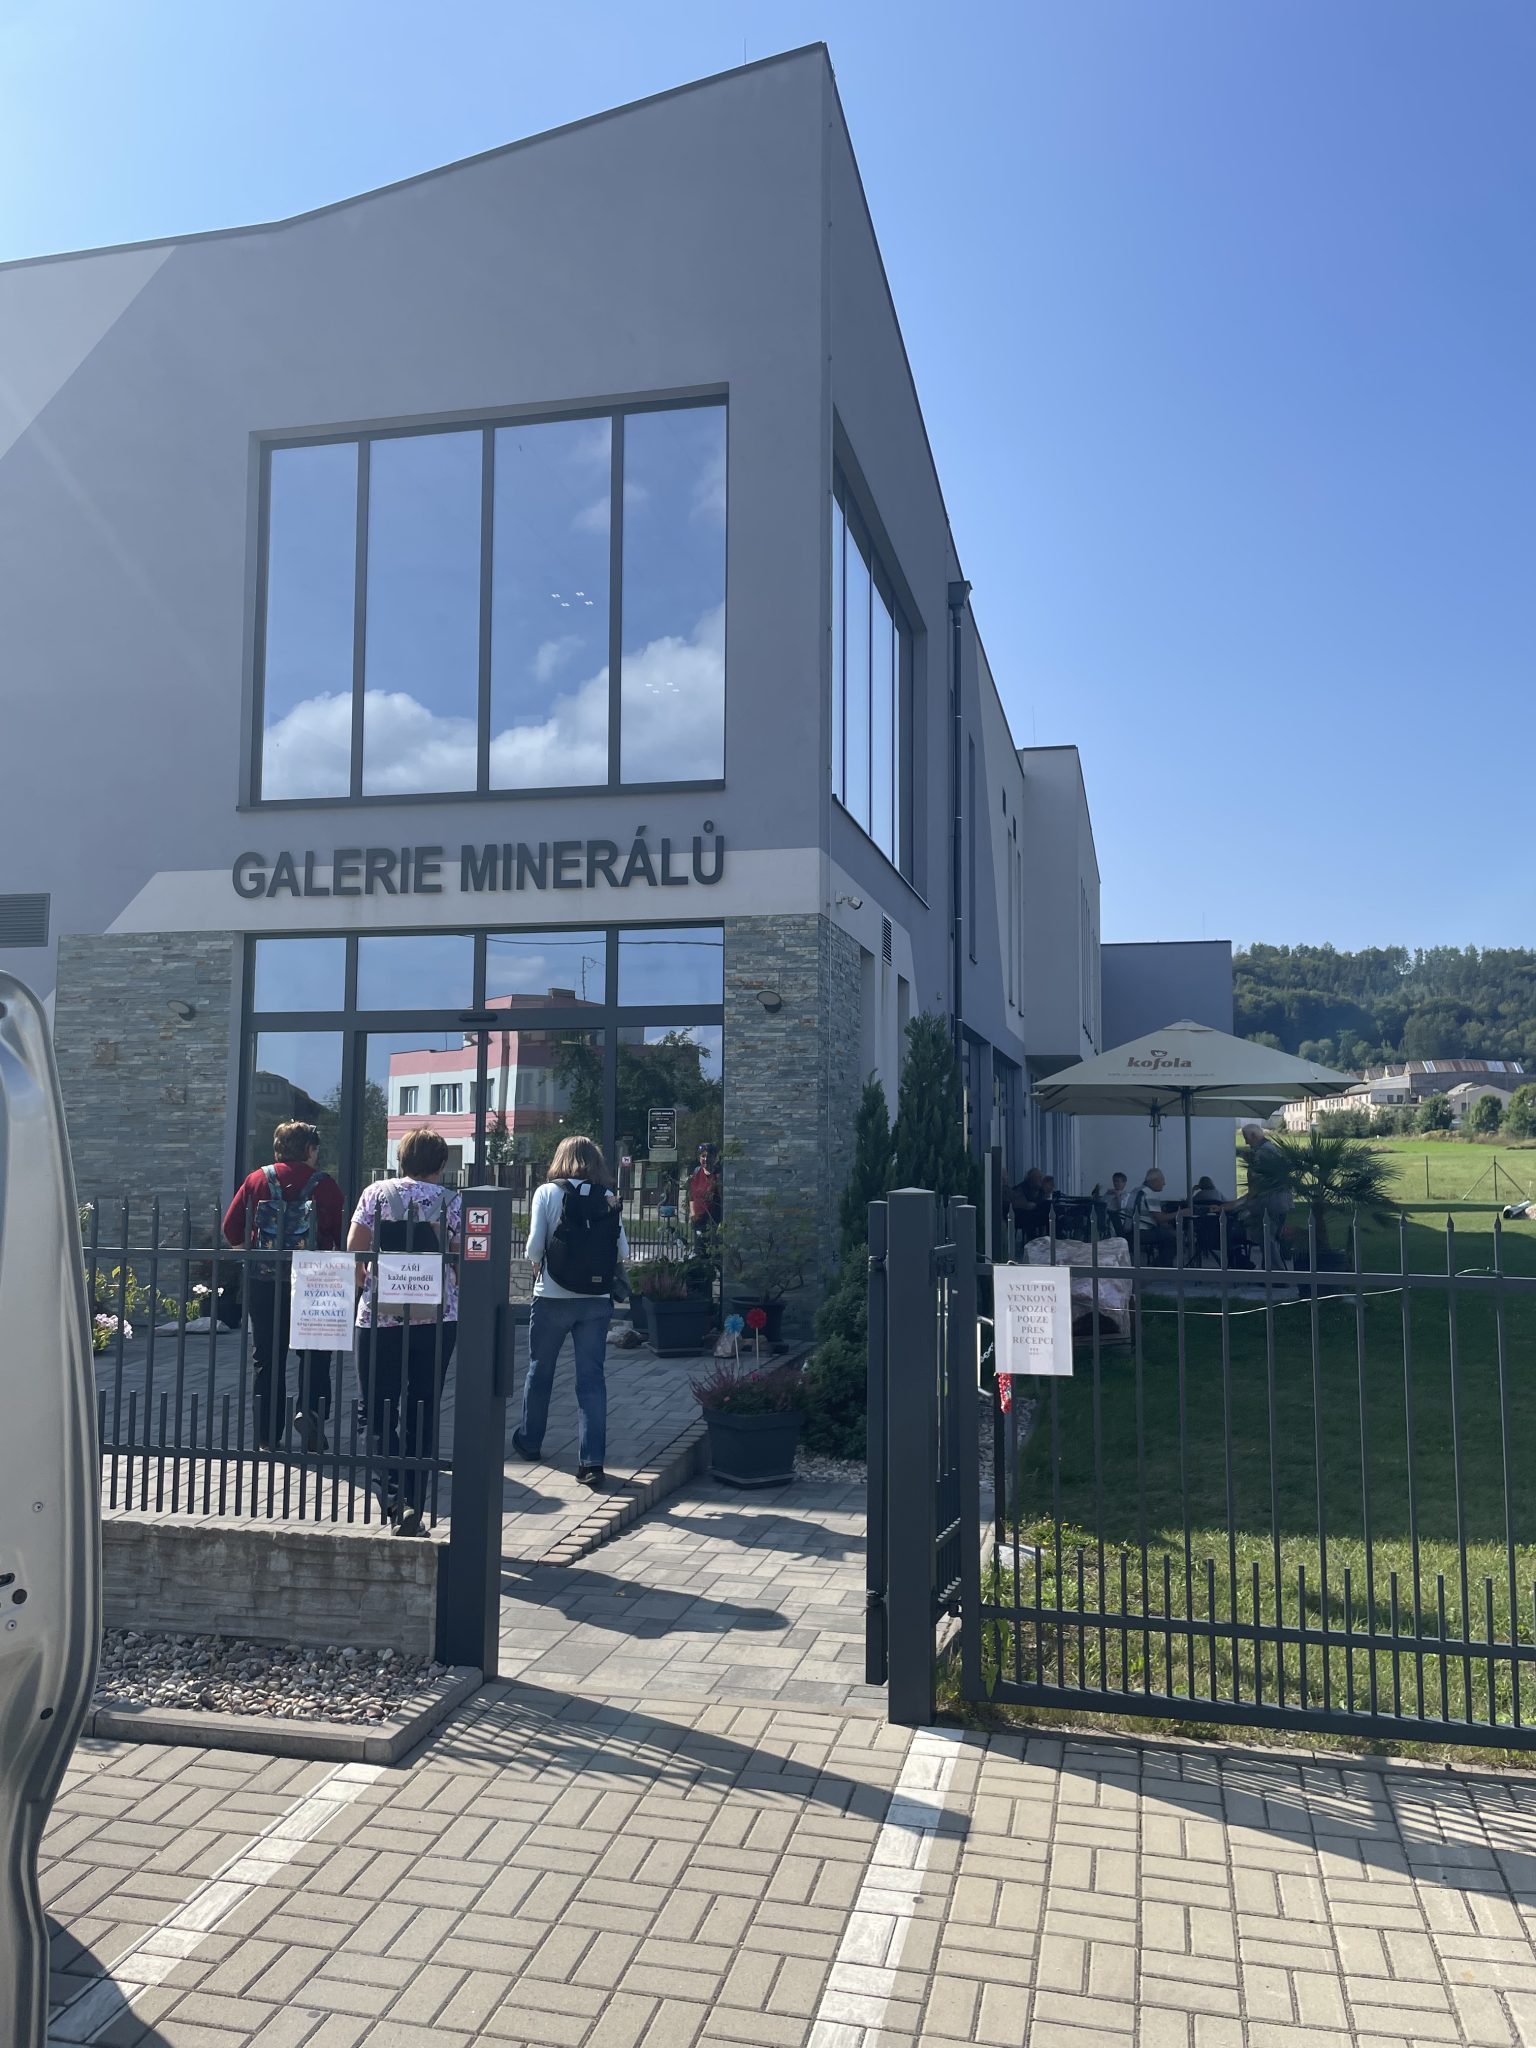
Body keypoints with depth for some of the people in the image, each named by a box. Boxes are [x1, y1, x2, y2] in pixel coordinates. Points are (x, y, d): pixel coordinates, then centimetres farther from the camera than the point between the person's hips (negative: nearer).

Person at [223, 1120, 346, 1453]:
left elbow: (231, 1227, 1)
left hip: (263, 1282, 2)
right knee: (315, 1353, 12)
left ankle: (267, 1439, 12)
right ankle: (310, 1410, -11)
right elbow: (345, 1237, -3)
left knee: (267, 1359, 9)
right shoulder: (323, 1185, -3)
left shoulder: (256, 1180, 3)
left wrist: (252, 1254, 13)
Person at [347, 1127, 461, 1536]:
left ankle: (397, 1500, -11)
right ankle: (413, 1508, 11)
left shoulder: (376, 1193, 2)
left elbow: (353, 1253, -1)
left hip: (379, 1319, -1)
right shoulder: (452, 1202, 0)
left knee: (380, 1416, 6)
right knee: (422, 1417, 11)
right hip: (438, 1319, 1)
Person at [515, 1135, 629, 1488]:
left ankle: (530, 1441, 35)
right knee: (592, 1378, 4)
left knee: (540, 1371, 18)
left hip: (553, 1297, -1)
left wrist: (536, 1264, 10)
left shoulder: (548, 1193, -5)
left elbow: (534, 1247, -10)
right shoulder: (609, 1197, 1)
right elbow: (623, 1251, -1)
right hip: (597, 1300, 1)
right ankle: (592, 1461, 0)